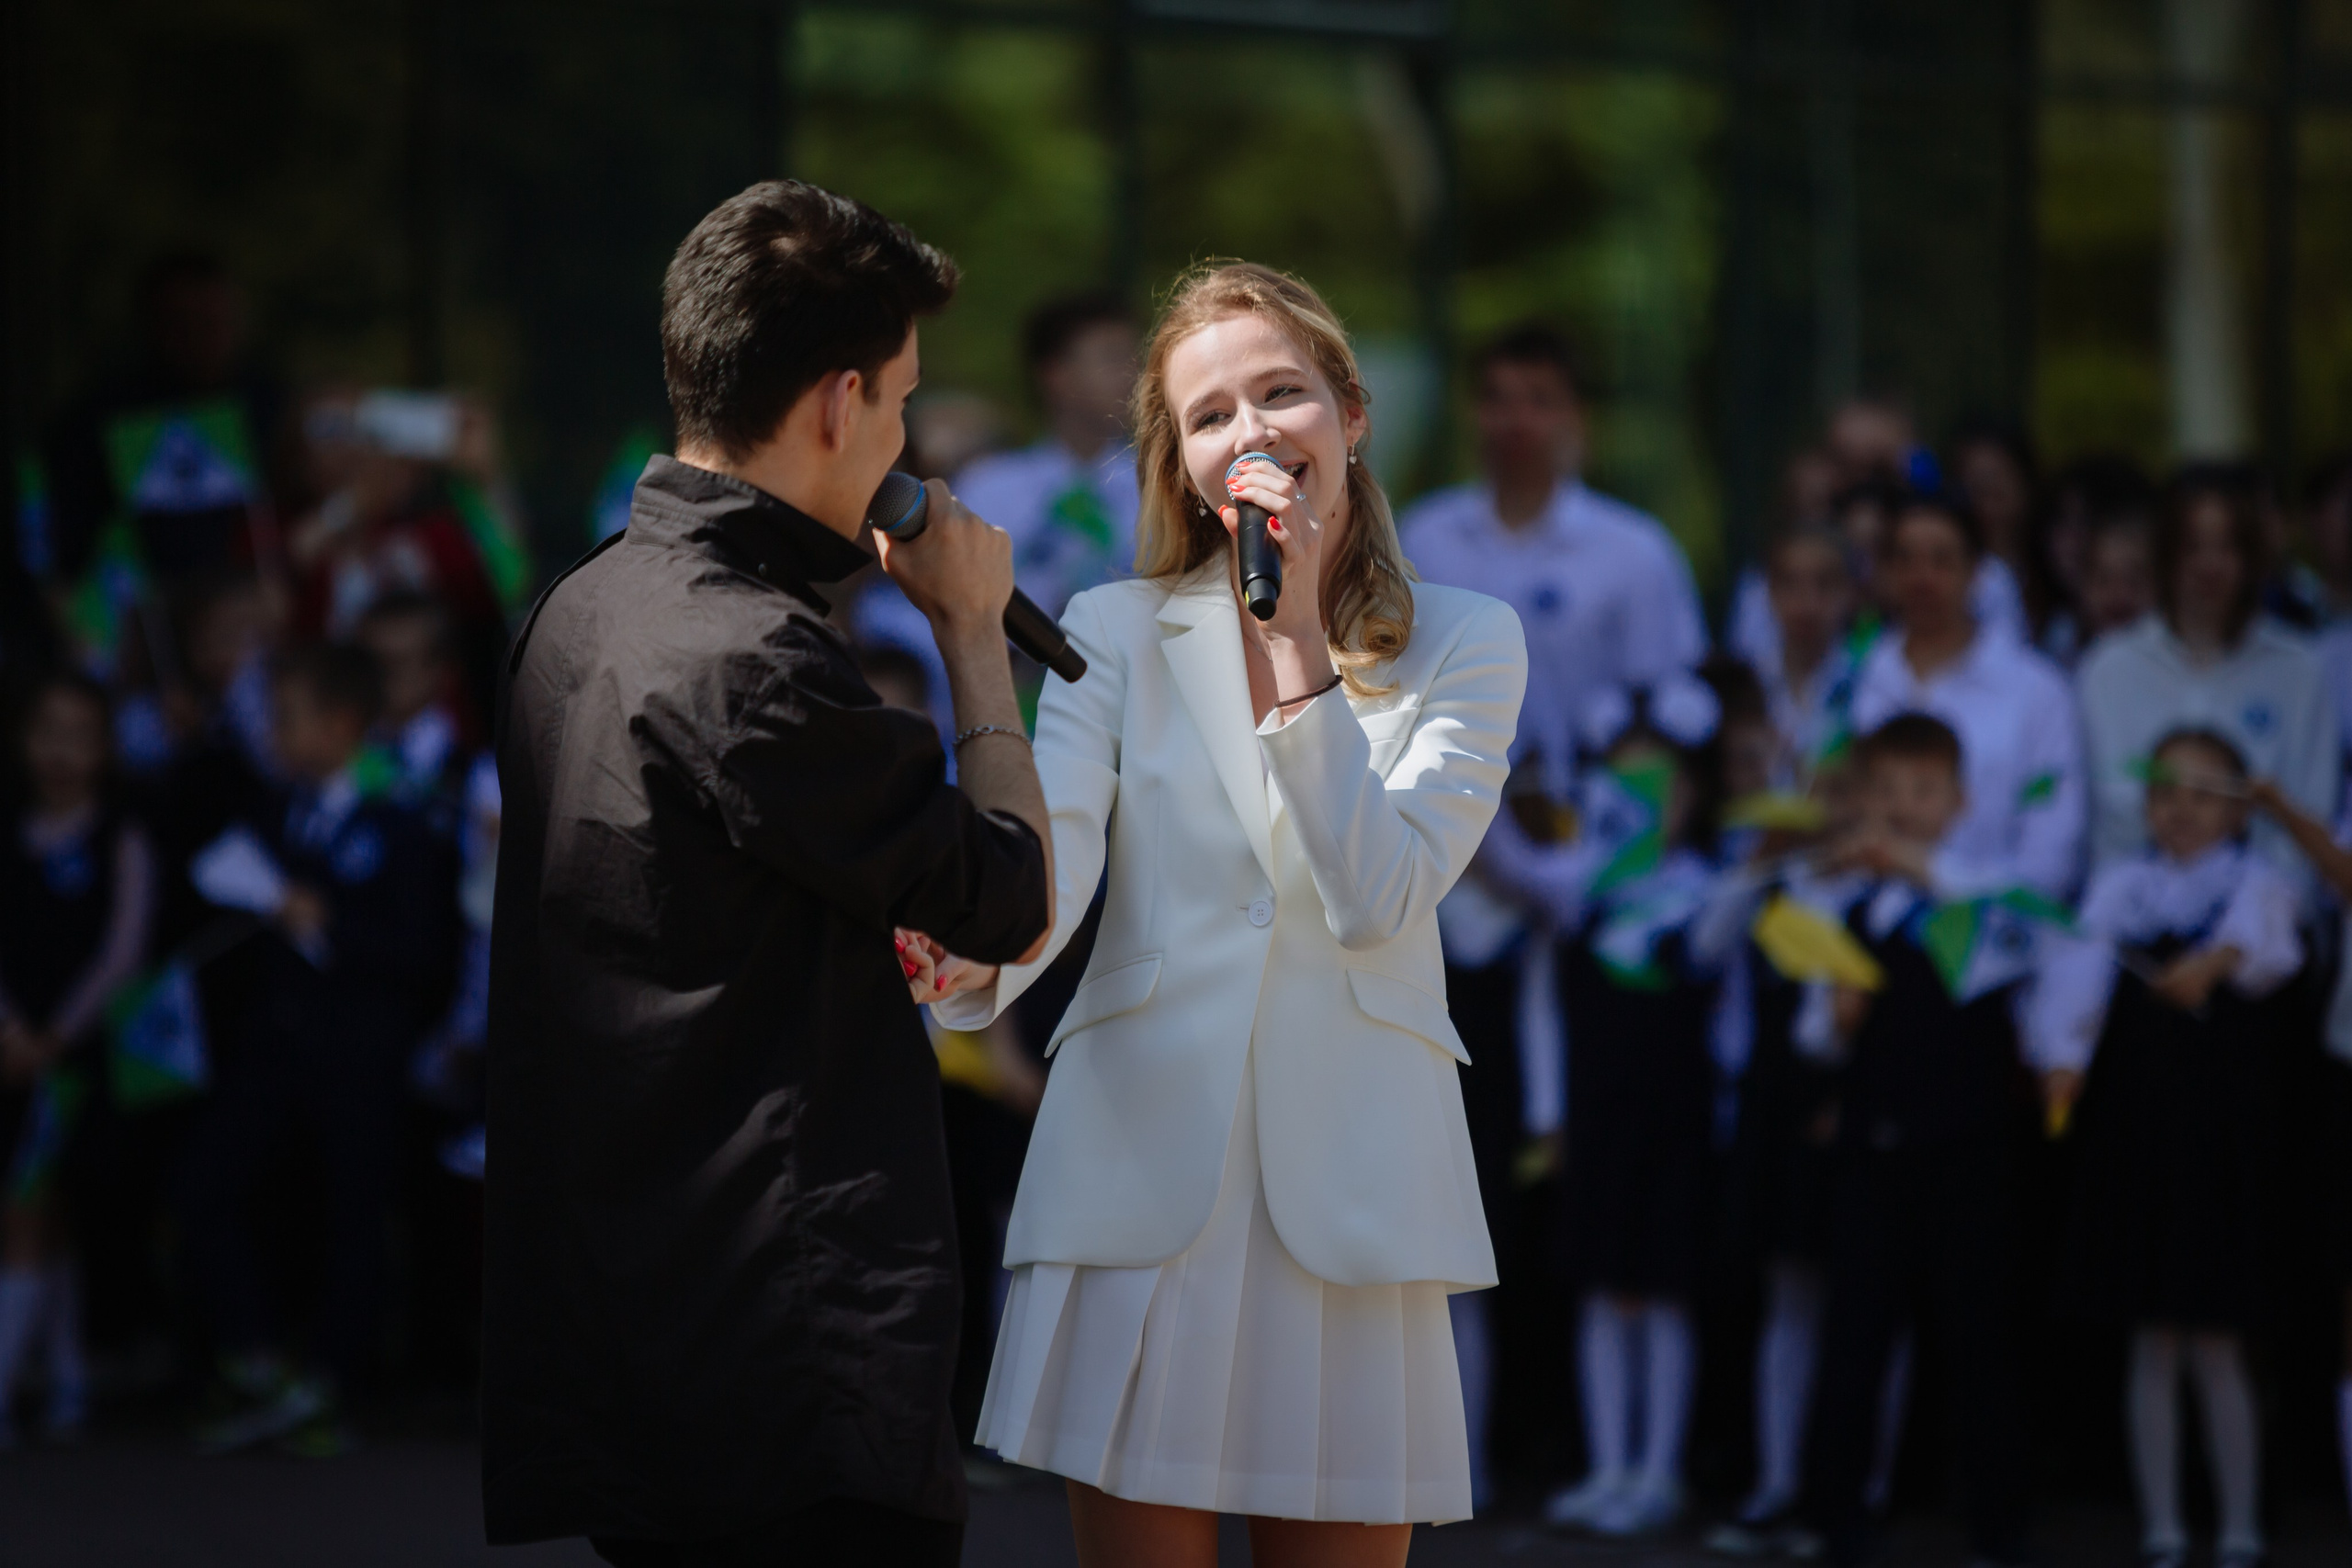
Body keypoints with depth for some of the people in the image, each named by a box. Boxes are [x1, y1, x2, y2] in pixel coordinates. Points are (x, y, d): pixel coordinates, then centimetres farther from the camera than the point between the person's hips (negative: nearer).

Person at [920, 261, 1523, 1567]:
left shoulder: (1464, 647, 6)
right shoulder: (1116, 635, 8)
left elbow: (1374, 900, -7)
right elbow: (1046, 856, -9)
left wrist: (1299, 643, -8)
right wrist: (974, 964, -31)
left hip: (1350, 1188, 0)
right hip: (1141, 1165, 0)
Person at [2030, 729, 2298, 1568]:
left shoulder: (2256, 886, -2)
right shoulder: (2121, 888, 5)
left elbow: (2269, 947, -25)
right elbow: (2079, 963, -13)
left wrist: (2220, 958, -48)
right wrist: (2061, 1056, -32)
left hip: (2222, 1143, -2)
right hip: (2134, 1132, 2)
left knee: (2216, 1348, 0)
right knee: (2152, 1347, 7)